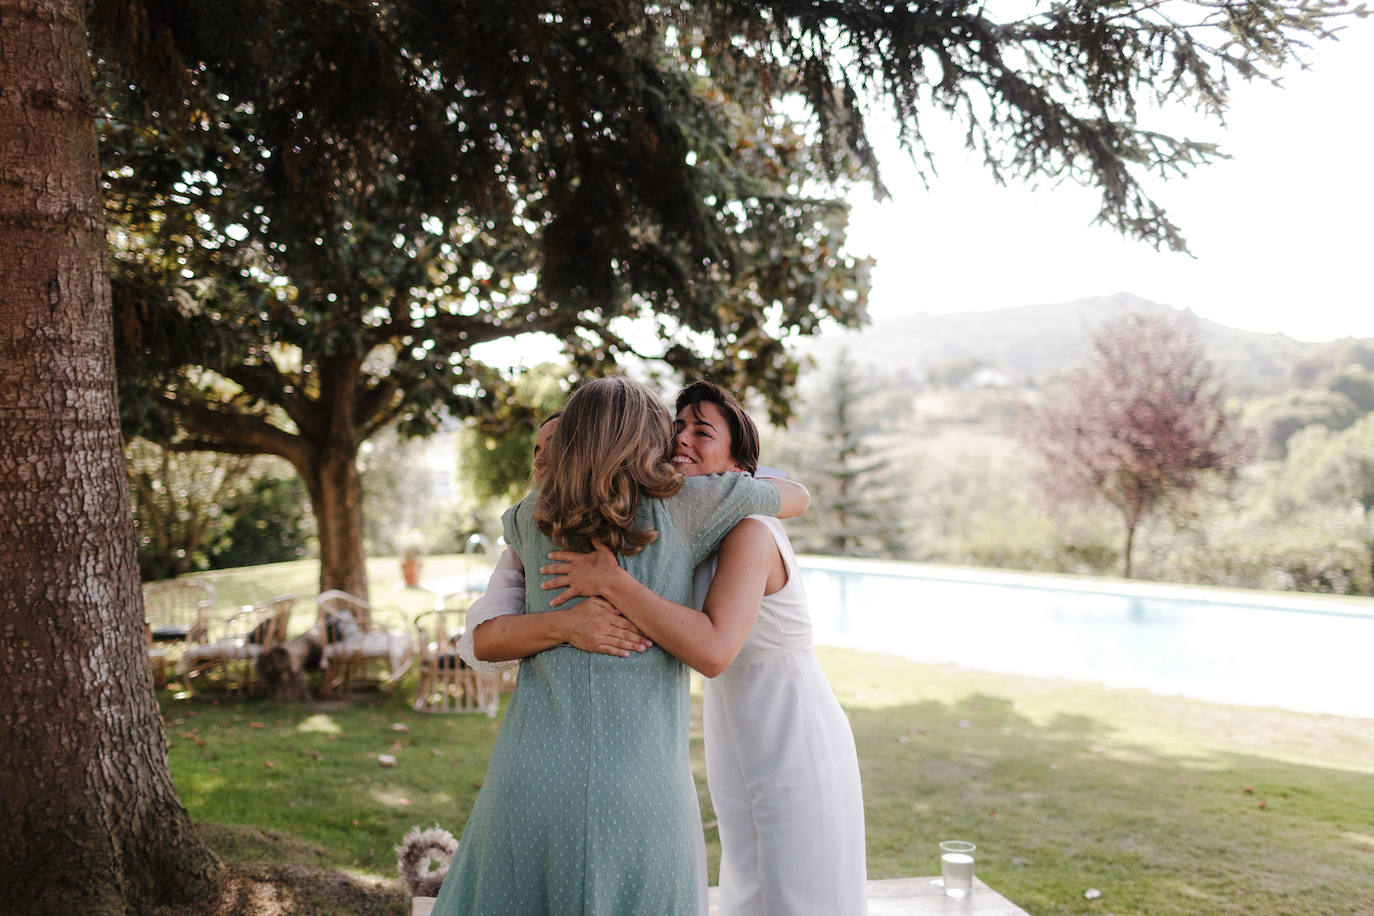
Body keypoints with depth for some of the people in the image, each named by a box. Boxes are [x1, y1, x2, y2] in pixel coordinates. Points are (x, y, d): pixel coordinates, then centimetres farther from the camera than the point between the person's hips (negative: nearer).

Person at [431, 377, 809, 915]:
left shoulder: (532, 519, 8)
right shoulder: (680, 507, -1)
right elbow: (798, 496, 15)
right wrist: (741, 482, 34)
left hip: (532, 776, 3)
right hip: (639, 793, -2)